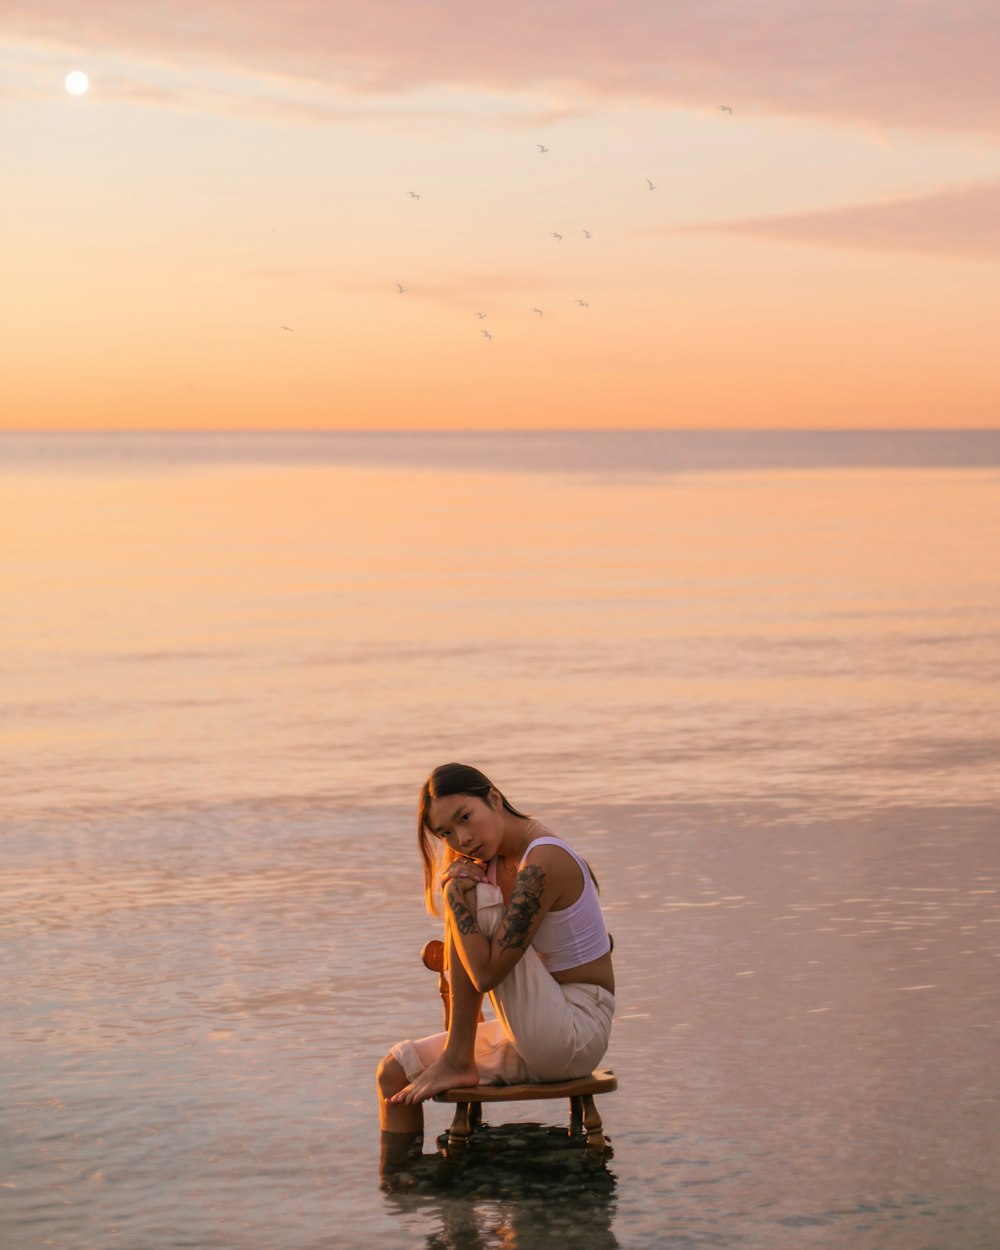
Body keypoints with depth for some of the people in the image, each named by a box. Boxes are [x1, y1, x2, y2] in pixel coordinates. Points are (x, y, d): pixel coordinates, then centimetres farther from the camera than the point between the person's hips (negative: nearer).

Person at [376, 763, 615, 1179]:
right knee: (395, 1071, 7)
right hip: (542, 1041, 10)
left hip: (576, 1035, -10)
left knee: (470, 897, -19)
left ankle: (458, 1061, -11)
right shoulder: (496, 858, 8)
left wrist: (456, 895, -19)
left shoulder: (541, 863, -21)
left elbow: (487, 972, -25)